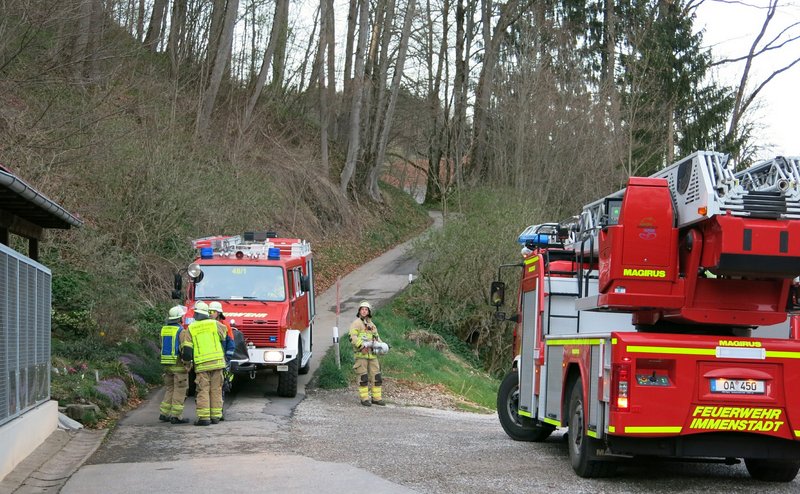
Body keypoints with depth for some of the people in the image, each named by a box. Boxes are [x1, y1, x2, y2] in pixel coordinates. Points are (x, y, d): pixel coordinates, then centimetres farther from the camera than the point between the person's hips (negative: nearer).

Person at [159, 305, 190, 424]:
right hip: (179, 364, -7)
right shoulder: (180, 330, -12)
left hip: (166, 364, 7)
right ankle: (176, 416, -5)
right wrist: (187, 364, -11)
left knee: (169, 389, 16)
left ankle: (164, 414, 14)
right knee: (180, 390, -2)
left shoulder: (163, 329, 8)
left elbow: (162, 346, 11)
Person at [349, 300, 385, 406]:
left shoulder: (372, 325, 20)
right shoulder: (356, 323, -1)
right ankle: (364, 399, 0)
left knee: (376, 376, 5)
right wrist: (363, 345, -22)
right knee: (363, 377, -5)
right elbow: (353, 337, -12)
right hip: (361, 354, -6)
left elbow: (377, 338, 25)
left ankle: (377, 398, 11)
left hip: (372, 354, 6)